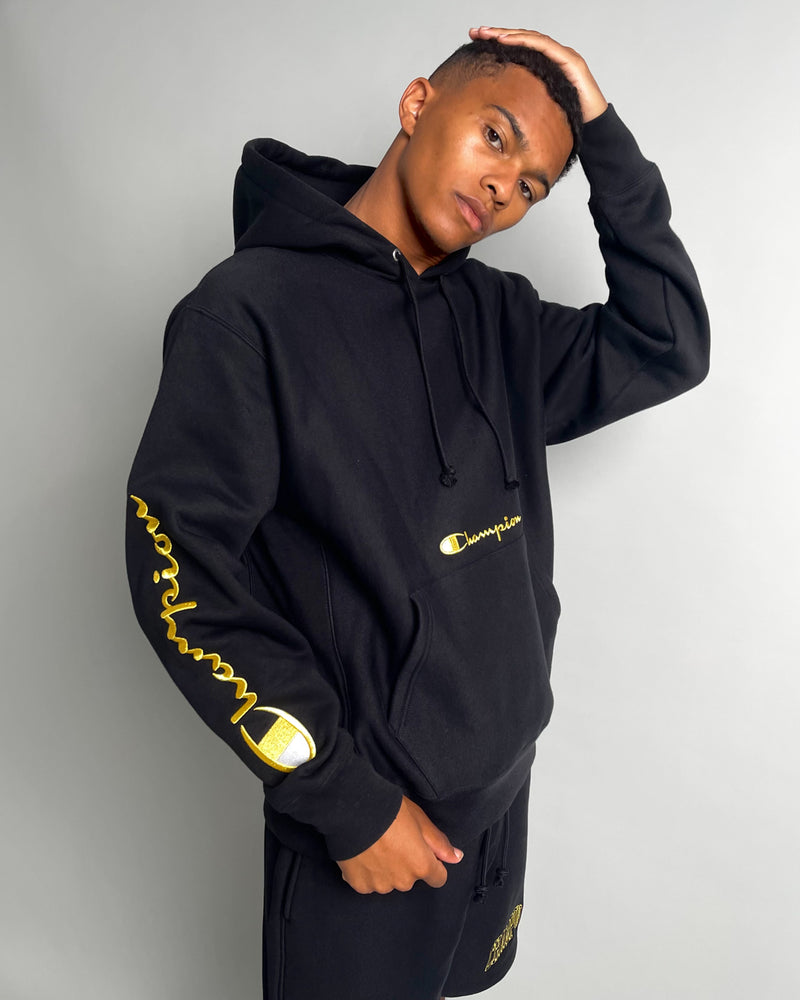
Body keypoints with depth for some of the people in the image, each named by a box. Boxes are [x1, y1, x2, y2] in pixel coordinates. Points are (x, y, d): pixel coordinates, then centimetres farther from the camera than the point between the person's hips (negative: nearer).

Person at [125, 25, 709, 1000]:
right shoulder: (251, 305, -15)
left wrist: (602, 135, -5)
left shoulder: (496, 317, 4)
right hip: (356, 822, -6)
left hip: (503, 789, 6)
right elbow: (182, 576, -20)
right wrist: (348, 804, -18)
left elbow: (669, 350, 0)